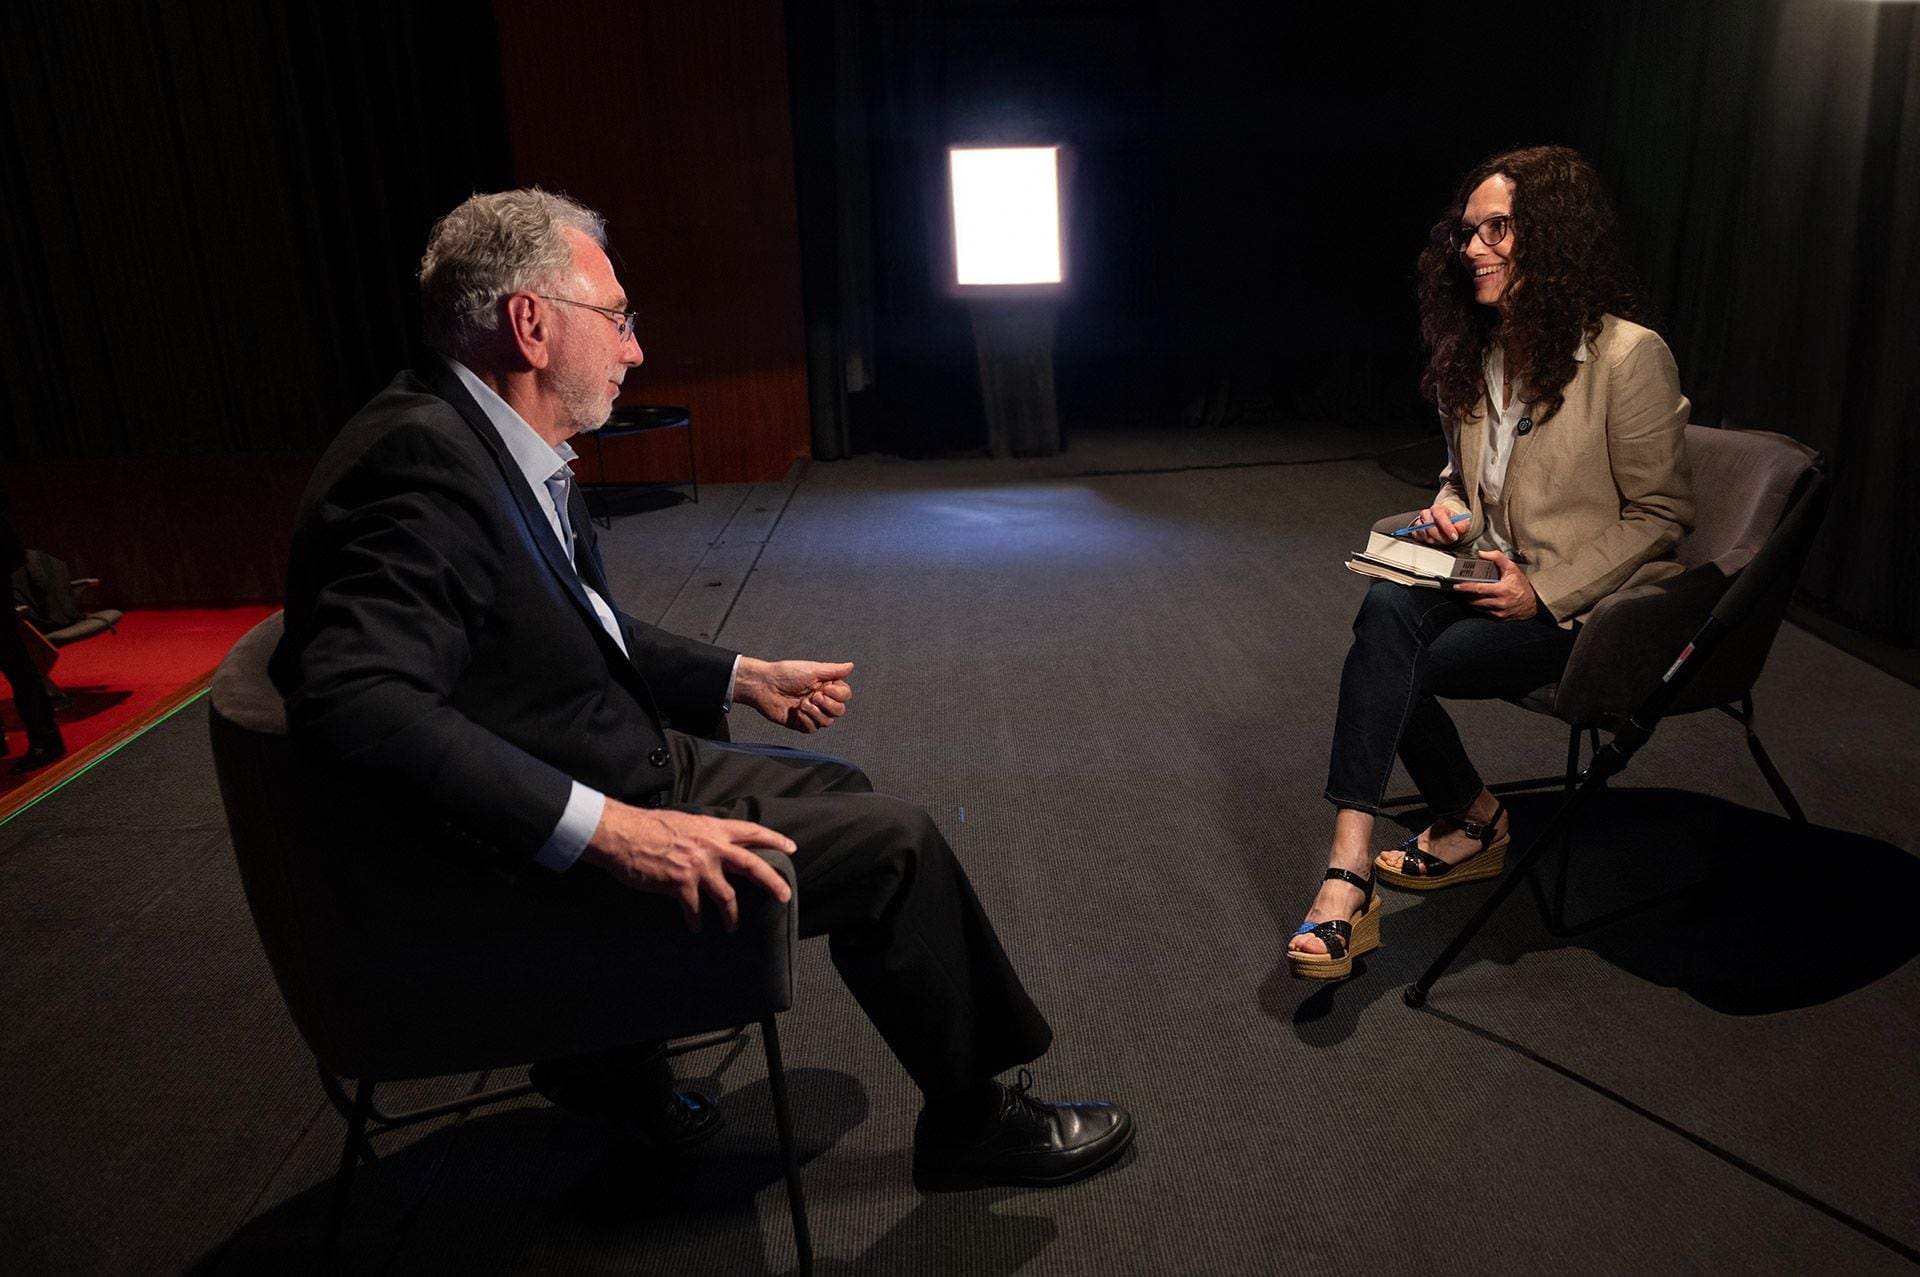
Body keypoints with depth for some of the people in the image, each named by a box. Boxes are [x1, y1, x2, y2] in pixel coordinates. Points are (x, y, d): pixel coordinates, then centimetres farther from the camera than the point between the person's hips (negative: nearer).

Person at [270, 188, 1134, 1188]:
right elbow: (360, 697, -36)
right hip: (531, 866, -10)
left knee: (835, 787, 23)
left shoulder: (497, 448, 5)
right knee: (892, 843, -7)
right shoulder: (422, 456, -24)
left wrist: (746, 680, 15)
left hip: (617, 779, 10)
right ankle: (970, 1123, 17)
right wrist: (603, 829, -38)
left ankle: (607, 1051, 28)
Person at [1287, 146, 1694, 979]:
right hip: (1494, 575, 6)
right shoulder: (1475, 352, 9)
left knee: (1389, 662, -25)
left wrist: (1545, 592, -17)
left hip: (1588, 602, -6)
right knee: (1385, 611, -28)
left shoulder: (1629, 356, -13)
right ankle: (1472, 823, -14)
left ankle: (1390, 861, -7)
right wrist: (1449, 509, -2)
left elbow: (1662, 514, -8)